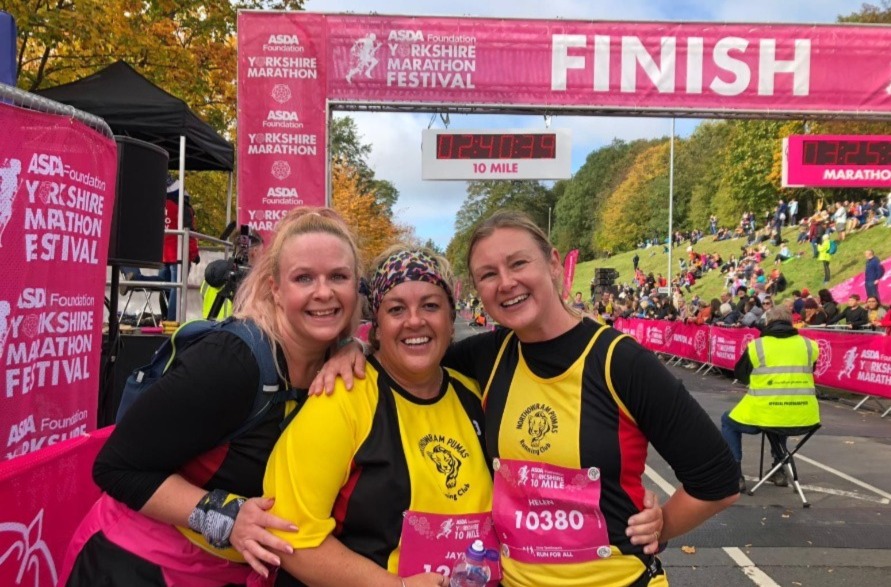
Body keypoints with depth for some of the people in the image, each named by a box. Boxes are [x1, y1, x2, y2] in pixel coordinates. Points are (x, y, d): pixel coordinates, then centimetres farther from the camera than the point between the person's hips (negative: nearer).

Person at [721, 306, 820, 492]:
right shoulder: (809, 345, 5)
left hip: (765, 415, -4)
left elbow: (740, 376, 12)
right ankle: (779, 471, 36)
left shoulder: (756, 346, -2)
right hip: (802, 417, 4)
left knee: (728, 421, 24)